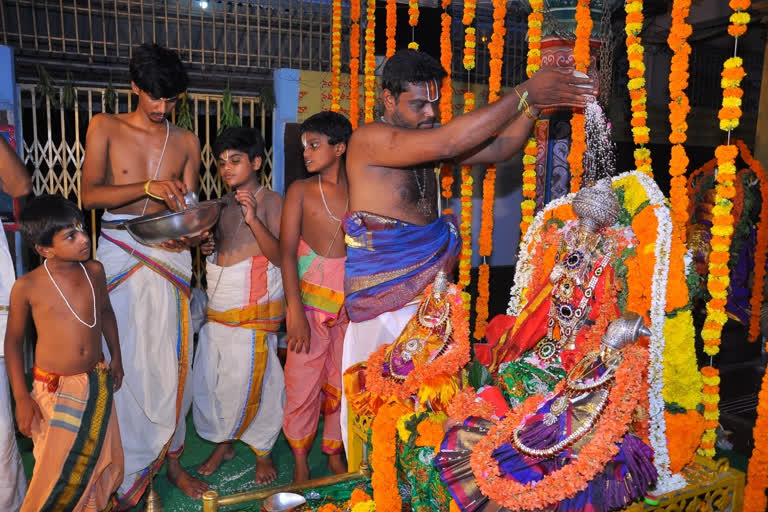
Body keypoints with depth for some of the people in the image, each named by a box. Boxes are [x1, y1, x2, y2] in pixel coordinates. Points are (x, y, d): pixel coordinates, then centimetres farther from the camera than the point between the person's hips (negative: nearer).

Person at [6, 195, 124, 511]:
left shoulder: (94, 271, -5)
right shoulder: (27, 287, -15)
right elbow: (13, 340, -5)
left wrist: (116, 357, 17)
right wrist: (21, 397, -7)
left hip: (98, 382, 4)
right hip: (54, 390, -4)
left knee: (104, 460, 15)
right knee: (58, 467, 5)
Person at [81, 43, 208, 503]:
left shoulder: (186, 142, 9)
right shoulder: (105, 127, 3)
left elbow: (188, 205, 9)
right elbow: (90, 193, -7)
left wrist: (191, 233, -13)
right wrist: (148, 187, -21)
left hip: (170, 254, 2)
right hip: (120, 253, -2)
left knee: (171, 358, 7)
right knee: (123, 360, 0)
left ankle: (171, 456, 24)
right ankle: (132, 469, 16)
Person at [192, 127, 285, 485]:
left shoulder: (269, 201, -4)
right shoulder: (224, 205, 17)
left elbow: (279, 256, -13)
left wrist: (253, 219, -24)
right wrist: (206, 248, 4)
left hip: (253, 306, -7)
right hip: (217, 304, 7)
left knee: (253, 379, -1)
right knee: (209, 378, 10)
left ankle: (263, 451, 20)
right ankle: (223, 443, 30)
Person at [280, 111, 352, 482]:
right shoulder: (301, 191, 0)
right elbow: (287, 253, -4)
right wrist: (295, 312, -11)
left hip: (353, 298, 1)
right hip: (311, 296, -1)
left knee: (342, 381, 10)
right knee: (303, 381, 3)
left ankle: (334, 451, 31)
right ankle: (300, 457, 24)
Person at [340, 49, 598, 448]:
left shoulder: (424, 142, 12)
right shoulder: (368, 139, -12)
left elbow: (497, 149, 12)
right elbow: (447, 143, -25)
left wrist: (533, 107, -6)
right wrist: (524, 93, -20)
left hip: (428, 288, 7)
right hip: (386, 294, -7)